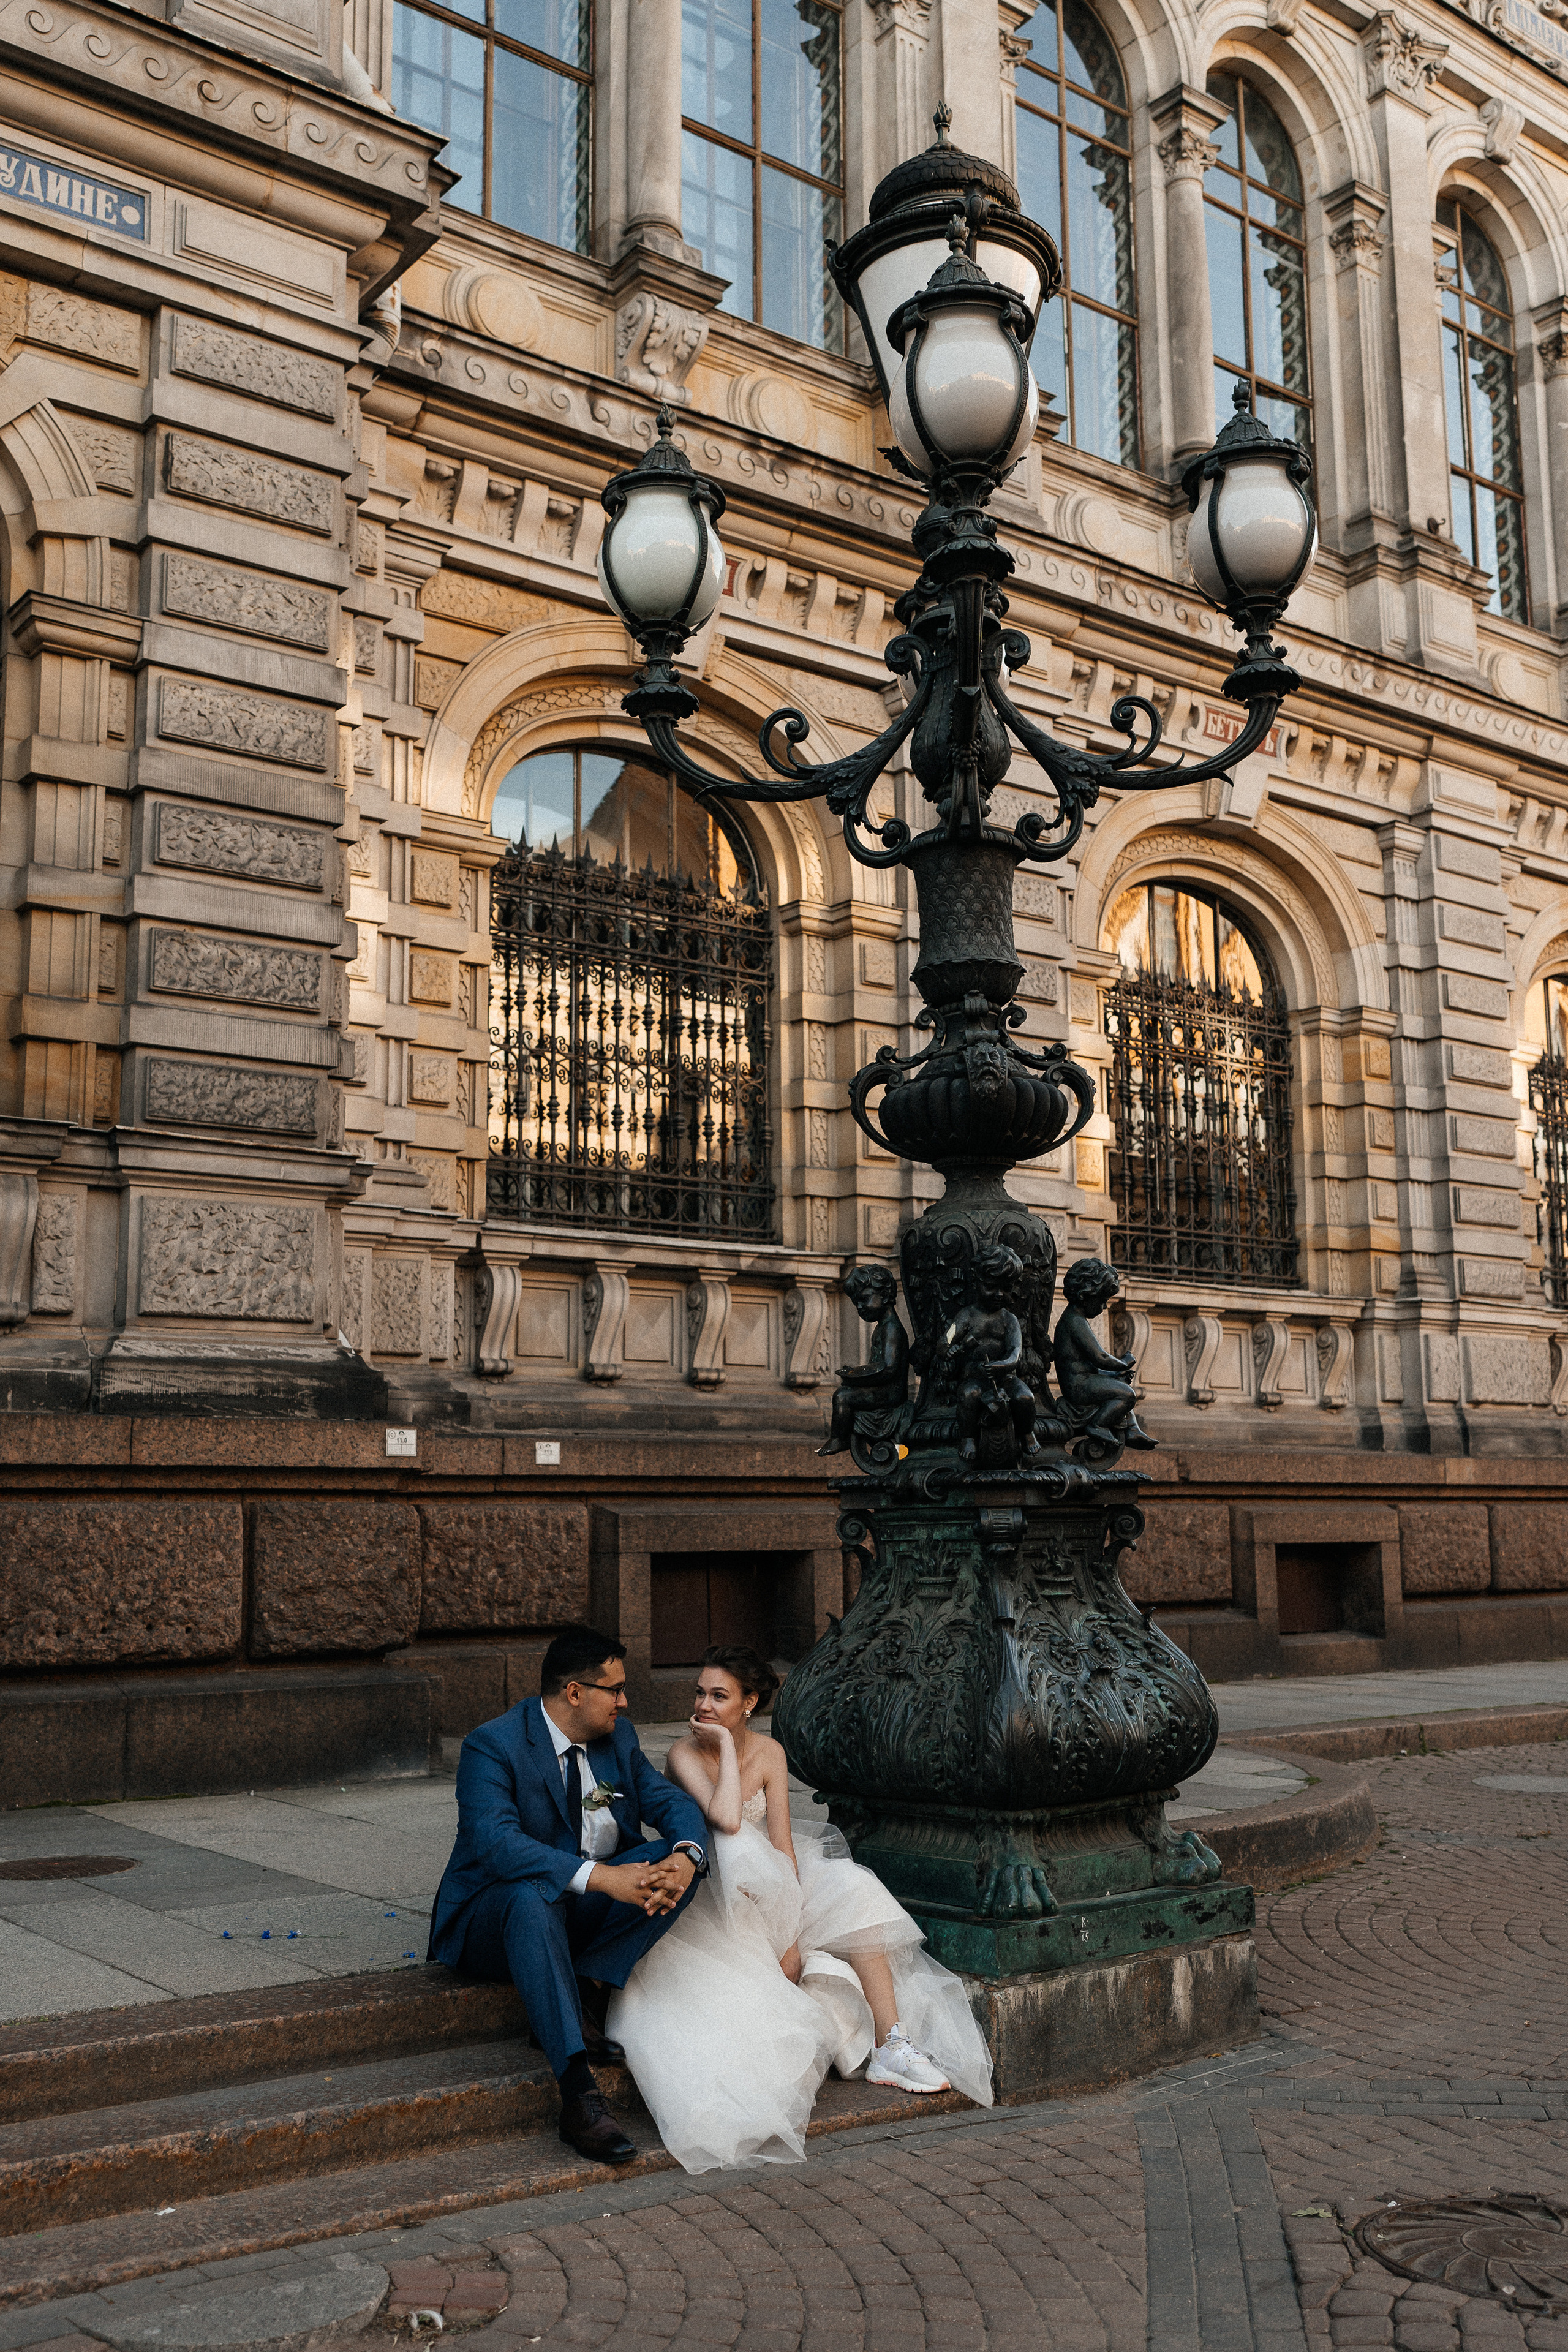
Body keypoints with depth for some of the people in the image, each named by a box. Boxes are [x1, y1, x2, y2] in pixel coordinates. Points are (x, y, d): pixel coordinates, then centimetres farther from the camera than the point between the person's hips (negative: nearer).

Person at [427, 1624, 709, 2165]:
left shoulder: (618, 1737, 5)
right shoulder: (493, 1746, -17)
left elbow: (673, 1801, 0)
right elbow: (495, 1842, -32)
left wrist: (685, 1858, -25)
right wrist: (602, 1877, -41)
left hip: (585, 1915, 6)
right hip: (492, 1917, -6)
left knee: (679, 1856, -16)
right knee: (534, 1896, -40)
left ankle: (586, 1993, -20)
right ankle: (578, 2094, -44)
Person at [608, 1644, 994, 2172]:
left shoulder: (769, 1754, -2)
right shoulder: (685, 1754, -15)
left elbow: (781, 1841, -9)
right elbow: (725, 1820, -33)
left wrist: (788, 1921, -21)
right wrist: (725, 1747, -25)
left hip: (769, 1888, 5)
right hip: (704, 1898, -5)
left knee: (853, 1892, -18)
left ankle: (891, 2044, -22)